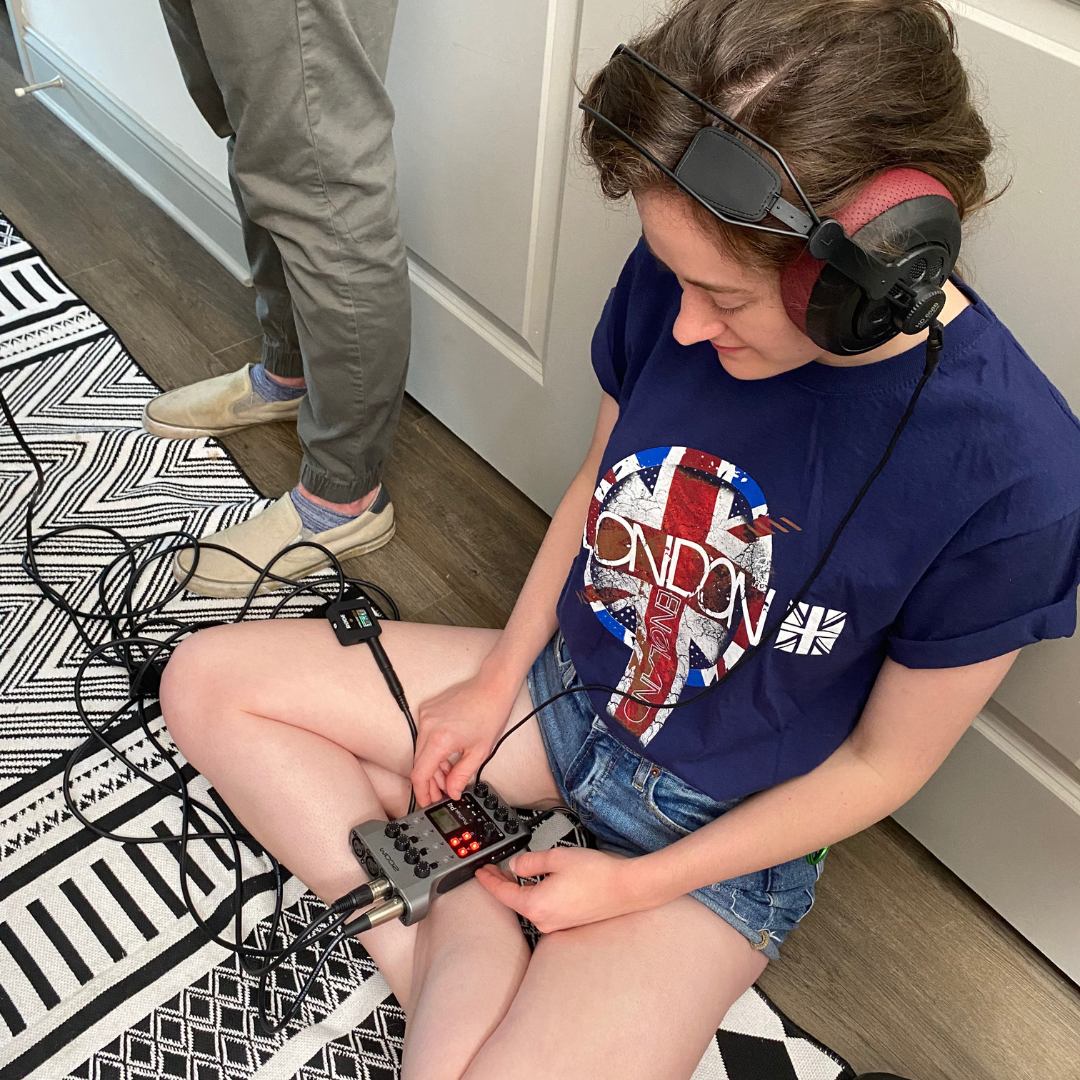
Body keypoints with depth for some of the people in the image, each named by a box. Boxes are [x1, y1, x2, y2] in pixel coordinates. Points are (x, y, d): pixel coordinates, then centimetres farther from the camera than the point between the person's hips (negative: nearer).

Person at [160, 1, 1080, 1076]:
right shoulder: (679, 277, -16)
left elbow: (883, 762, -15)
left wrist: (638, 884, -13)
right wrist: (499, 678, -2)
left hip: (722, 823, -4)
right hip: (563, 688, 5)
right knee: (203, 682, -1)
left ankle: (462, 940, 5)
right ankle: (448, 946, -7)